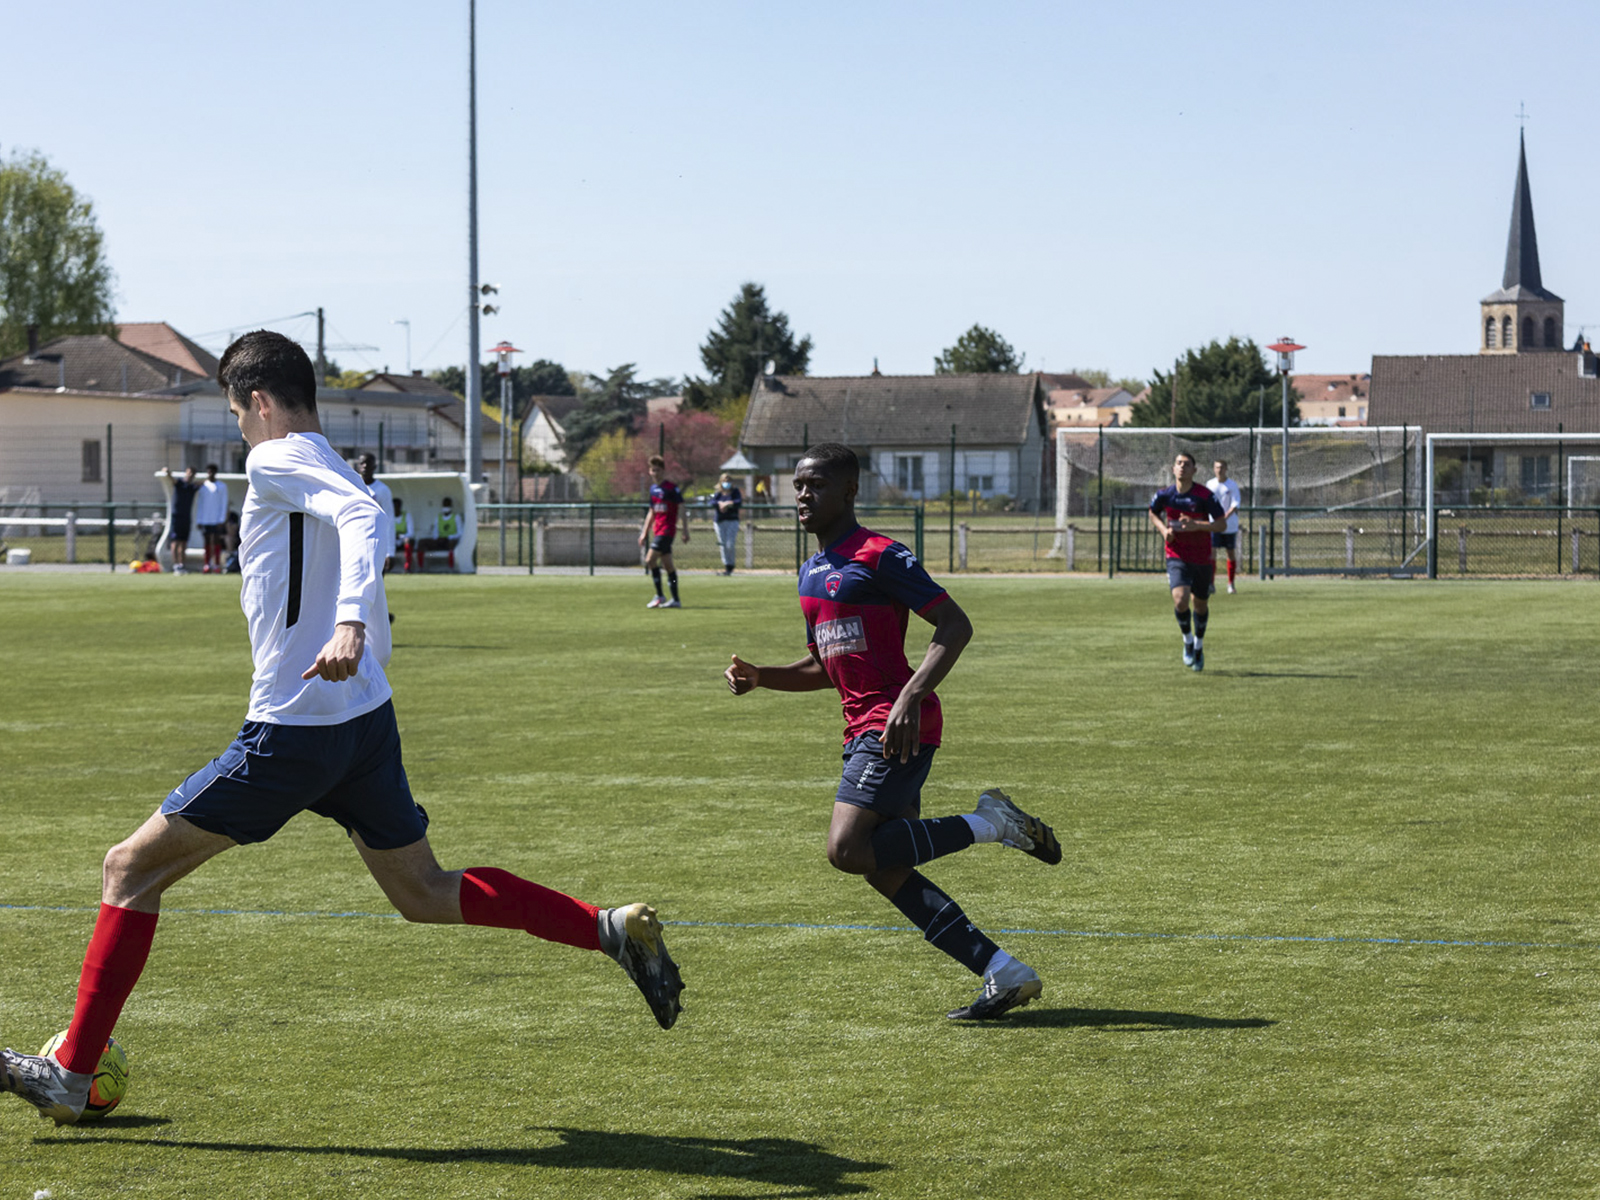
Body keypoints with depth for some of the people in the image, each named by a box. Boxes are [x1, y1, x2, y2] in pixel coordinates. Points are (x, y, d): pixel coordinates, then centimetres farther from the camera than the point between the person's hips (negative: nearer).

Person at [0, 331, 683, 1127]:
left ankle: (71, 1074, 1)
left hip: (292, 730, -9)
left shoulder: (277, 460, -10)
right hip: (367, 719, 9)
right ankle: (614, 931, 6)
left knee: (131, 868, 1)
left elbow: (363, 519, -29)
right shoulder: (333, 470, 17)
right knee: (425, 895, 18)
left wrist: (347, 625, -43)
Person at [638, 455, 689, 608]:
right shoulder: (653, 488, 14)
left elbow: (681, 509, -10)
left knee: (650, 560, -15)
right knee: (668, 565, 8)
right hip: (657, 531, 8)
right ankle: (675, 600, 10)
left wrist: (685, 531, -14)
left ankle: (659, 596, -8)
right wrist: (644, 532, 22)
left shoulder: (671, 487, -9)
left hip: (667, 530, -8)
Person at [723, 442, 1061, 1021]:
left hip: (897, 727, -9)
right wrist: (759, 677, 10)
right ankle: (1005, 974, 8)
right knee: (886, 872, 4)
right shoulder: (812, 572, 18)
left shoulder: (879, 556, -9)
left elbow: (955, 624, -14)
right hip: (862, 729, 9)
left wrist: (911, 696, -25)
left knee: (849, 850, -21)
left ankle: (989, 823, -7)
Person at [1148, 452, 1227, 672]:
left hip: (1202, 560, 0)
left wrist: (1197, 525, -26)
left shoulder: (1205, 496, -12)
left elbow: (1222, 525, -11)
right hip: (1177, 557, 0)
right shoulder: (1164, 495, -4)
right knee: (1180, 600, -20)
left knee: (1200, 605, 13)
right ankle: (1187, 640, 6)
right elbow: (1153, 513, 17)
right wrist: (1164, 529, -3)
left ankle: (1198, 645, 38)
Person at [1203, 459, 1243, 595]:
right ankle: (1211, 584, -12)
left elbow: (1235, 504, -13)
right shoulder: (1210, 484, 5)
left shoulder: (1232, 485, -5)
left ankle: (1230, 583, 20)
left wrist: (1225, 517, -27)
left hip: (1230, 525, -1)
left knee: (1231, 553, 7)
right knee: (1211, 551, -11)